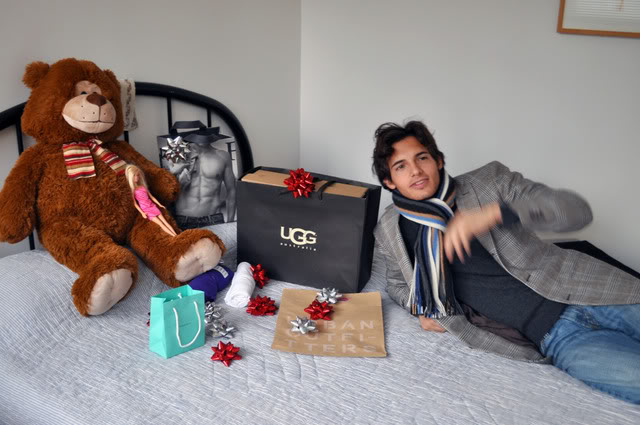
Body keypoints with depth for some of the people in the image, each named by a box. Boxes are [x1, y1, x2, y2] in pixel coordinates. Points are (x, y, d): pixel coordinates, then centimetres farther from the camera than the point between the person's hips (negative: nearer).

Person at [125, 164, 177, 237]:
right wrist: (142, 213, -14)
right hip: (146, 210, -5)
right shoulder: (132, 190, -7)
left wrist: (160, 204, 16)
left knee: (165, 222, -4)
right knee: (161, 224, -12)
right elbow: (135, 203, -7)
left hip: (153, 206, 5)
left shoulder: (143, 186, 9)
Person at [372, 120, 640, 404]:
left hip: (592, 292, 1)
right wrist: (419, 307, 1)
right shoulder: (391, 231, 5)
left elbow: (577, 209, -10)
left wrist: (492, 213, -25)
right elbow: (397, 283, 23)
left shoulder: (489, 180, -1)